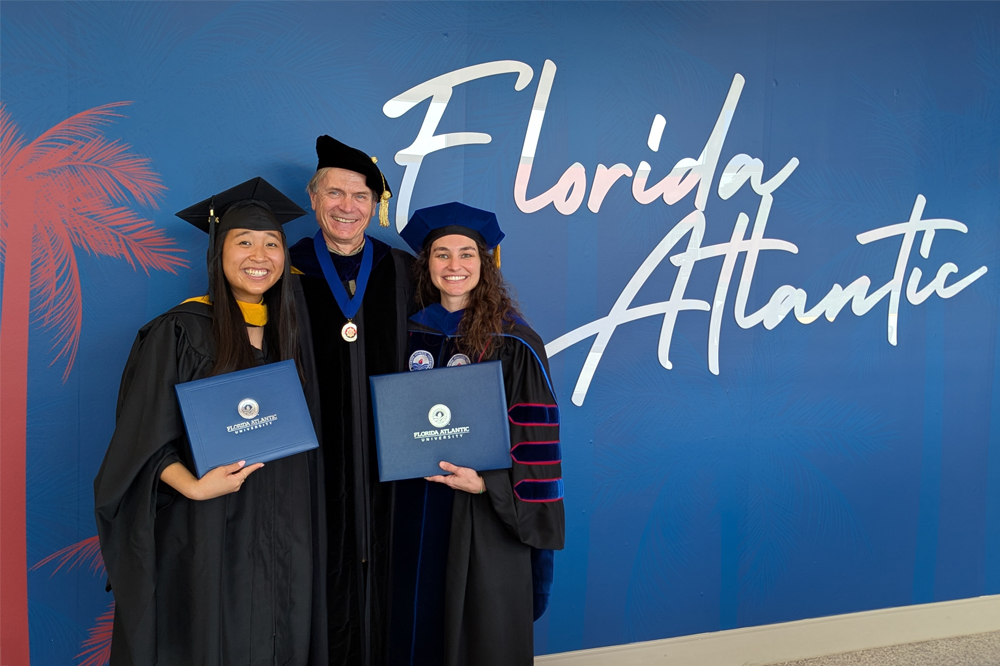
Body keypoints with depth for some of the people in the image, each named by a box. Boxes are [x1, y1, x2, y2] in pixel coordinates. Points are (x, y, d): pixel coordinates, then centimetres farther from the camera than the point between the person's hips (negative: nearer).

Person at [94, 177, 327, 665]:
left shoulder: (290, 338, 7)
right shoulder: (180, 332, -9)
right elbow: (144, 440, -10)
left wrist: (302, 535, 6)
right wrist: (195, 487, -25)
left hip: (280, 540, 5)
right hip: (203, 538, -4)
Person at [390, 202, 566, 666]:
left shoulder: (513, 342, -10)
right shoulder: (410, 334, 5)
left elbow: (536, 437, -11)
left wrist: (488, 484, -20)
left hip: (484, 515, -4)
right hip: (417, 510, 5)